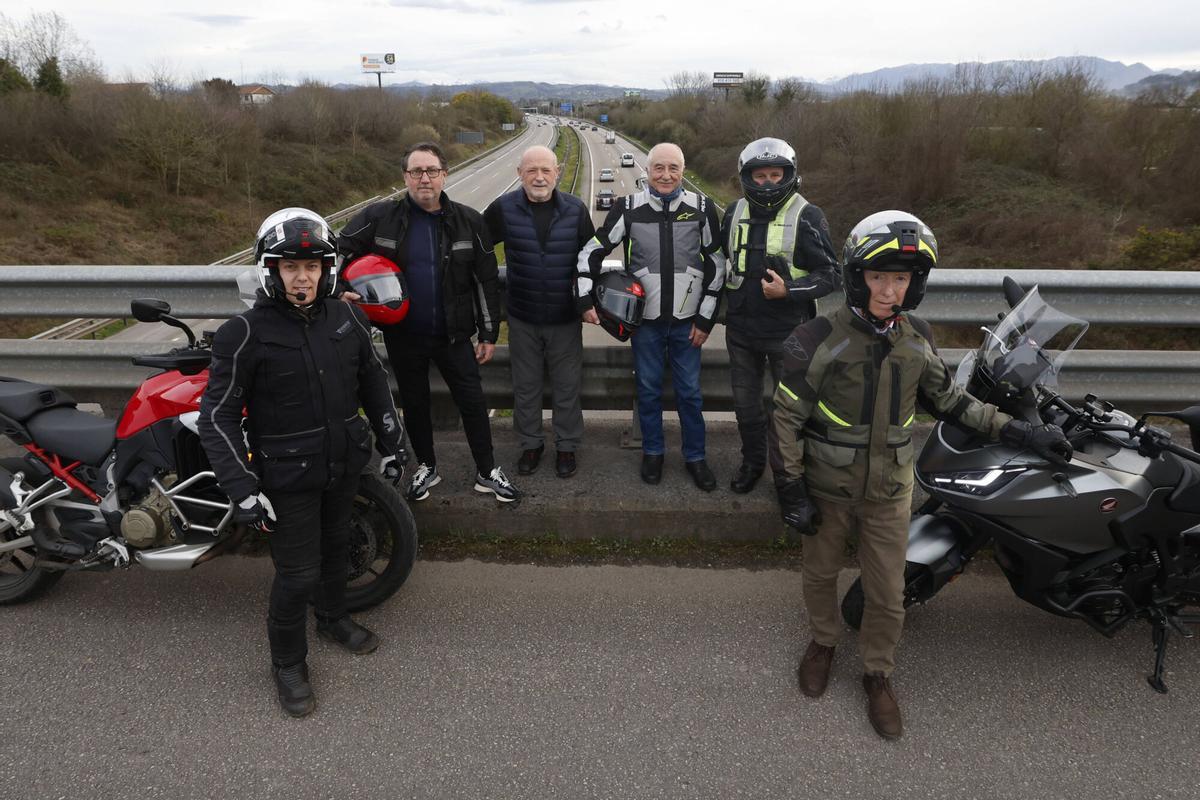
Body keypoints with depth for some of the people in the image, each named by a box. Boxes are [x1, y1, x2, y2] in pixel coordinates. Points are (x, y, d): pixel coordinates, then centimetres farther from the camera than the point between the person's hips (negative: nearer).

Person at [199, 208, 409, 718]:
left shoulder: (347, 319, -3)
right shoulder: (244, 335, -17)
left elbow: (372, 381, 11)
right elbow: (217, 417, -15)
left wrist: (392, 441, 13)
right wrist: (242, 489, -20)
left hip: (343, 466, 5)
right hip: (286, 478, -5)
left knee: (336, 547, 24)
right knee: (298, 574, 1)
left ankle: (333, 617, 51)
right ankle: (287, 663, 26)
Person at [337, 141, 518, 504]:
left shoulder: (468, 221, -4)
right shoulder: (379, 216, -6)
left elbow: (487, 281, 0)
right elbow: (338, 250, 3)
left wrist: (488, 334, 0)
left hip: (453, 334, 0)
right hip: (403, 335, 1)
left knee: (472, 401, 5)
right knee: (414, 403, 15)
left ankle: (486, 472, 21)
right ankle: (426, 466, 35)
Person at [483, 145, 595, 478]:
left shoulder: (576, 209, -5)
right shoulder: (503, 208, -8)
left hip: (566, 317, 0)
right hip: (522, 317, 0)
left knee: (568, 387, 10)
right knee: (525, 386, 13)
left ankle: (566, 446, 28)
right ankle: (530, 443, 31)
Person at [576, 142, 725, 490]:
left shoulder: (701, 208, -6)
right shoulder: (629, 208, -7)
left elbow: (716, 264, 1)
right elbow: (593, 250, 0)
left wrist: (706, 318, -1)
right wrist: (585, 298, -8)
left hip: (687, 320, 0)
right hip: (646, 318, 0)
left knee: (689, 391, 10)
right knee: (648, 388, 12)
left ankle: (695, 456, 27)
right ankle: (652, 452, 31)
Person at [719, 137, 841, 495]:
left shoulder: (807, 217, -10)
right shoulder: (735, 213, 4)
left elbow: (830, 275, -10)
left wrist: (788, 290, -23)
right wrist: (724, 296, 11)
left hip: (788, 331, -4)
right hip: (741, 328, 5)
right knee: (745, 401, 17)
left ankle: (787, 471, 23)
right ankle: (752, 460, 37)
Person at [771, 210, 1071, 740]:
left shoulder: (917, 338, -3)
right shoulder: (819, 339, -18)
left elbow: (948, 400, 10)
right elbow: (786, 417, -13)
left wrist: (1018, 431, 5)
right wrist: (791, 491, -13)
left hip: (889, 491, 3)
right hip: (828, 488, -3)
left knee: (887, 593, 11)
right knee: (820, 571, 18)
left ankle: (878, 673, 34)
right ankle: (823, 641, 46)